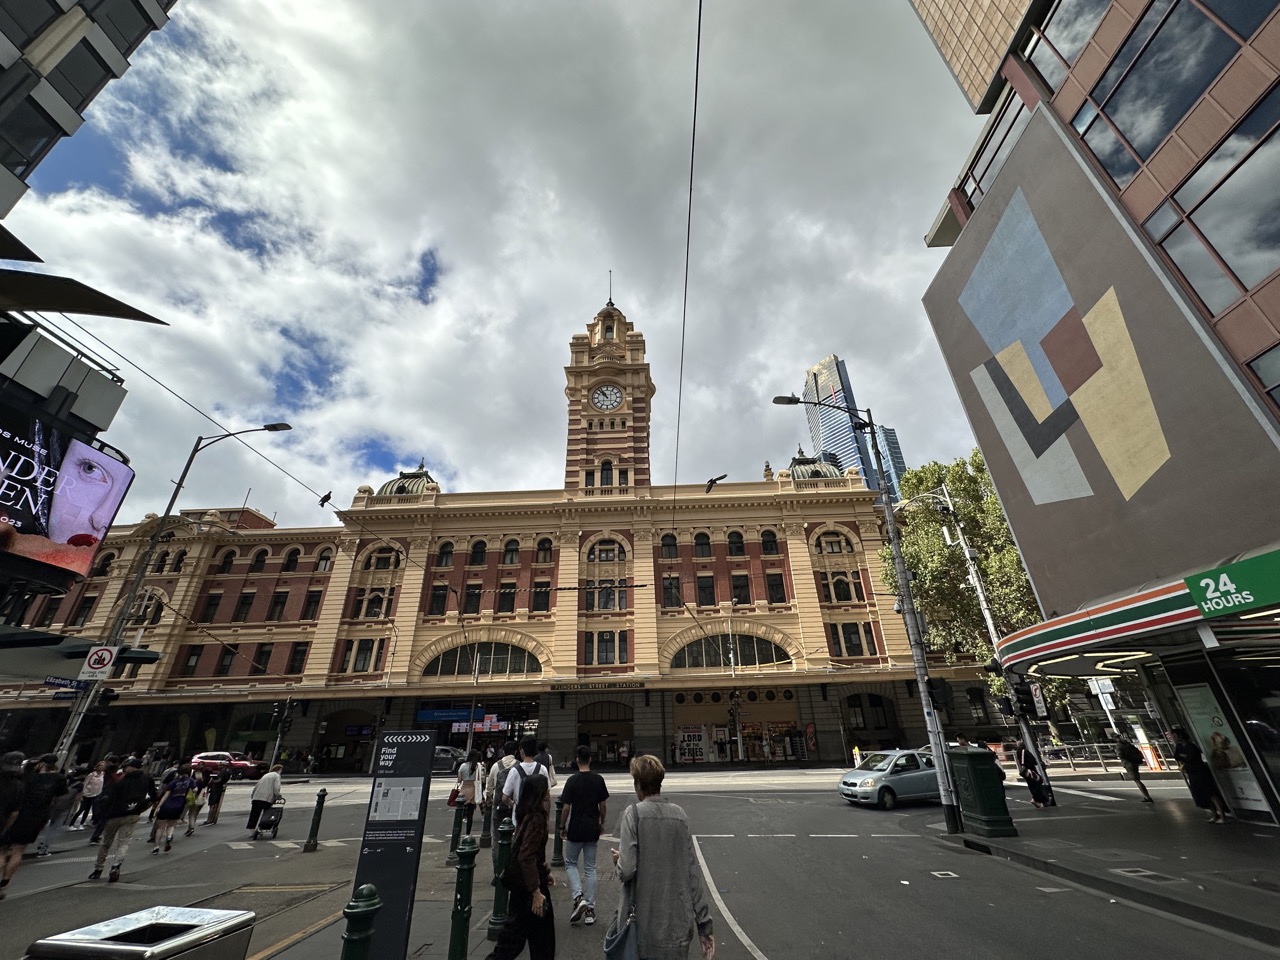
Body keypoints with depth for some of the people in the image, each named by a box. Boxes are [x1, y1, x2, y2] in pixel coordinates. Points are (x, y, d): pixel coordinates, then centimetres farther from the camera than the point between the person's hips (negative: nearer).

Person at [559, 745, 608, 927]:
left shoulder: (572, 780, -16)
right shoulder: (598, 780, -5)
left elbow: (566, 807, -13)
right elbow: (602, 805, 2)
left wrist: (562, 827, 1)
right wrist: (601, 823, 16)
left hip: (575, 830, -3)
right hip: (592, 830, 3)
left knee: (570, 863, 17)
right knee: (590, 868, 14)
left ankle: (579, 897, 0)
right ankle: (590, 909, 16)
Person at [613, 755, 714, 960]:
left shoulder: (634, 813, -12)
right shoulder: (679, 815, 0)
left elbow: (627, 870, -18)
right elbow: (693, 873, 1)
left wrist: (618, 859, 4)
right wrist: (704, 923, 7)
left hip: (643, 925, -3)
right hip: (678, 924, 3)